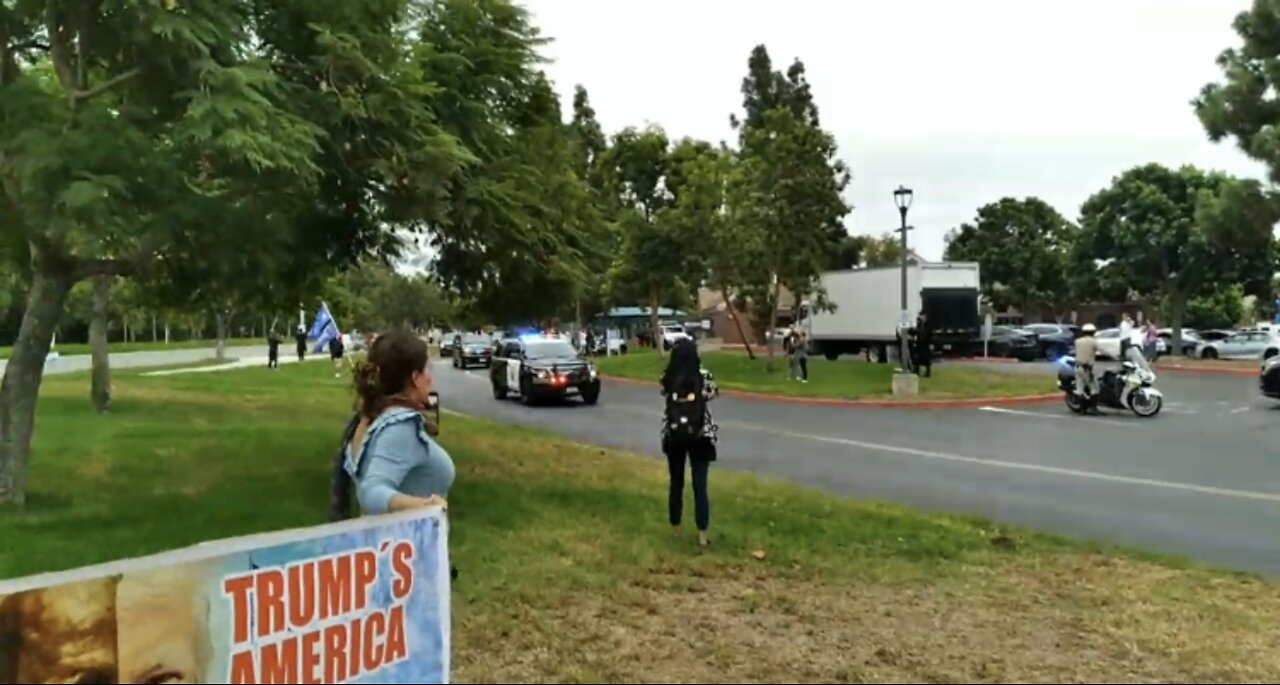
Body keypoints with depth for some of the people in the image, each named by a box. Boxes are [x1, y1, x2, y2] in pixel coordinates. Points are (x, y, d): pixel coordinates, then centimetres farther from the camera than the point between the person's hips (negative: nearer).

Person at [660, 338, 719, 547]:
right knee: (700, 486, 2)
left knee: (676, 484, 14)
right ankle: (702, 534, 4)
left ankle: (675, 530, 24)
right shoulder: (703, 375, -10)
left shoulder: (668, 377, -7)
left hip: (673, 435, 2)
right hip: (699, 435, -2)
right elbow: (712, 394, 6)